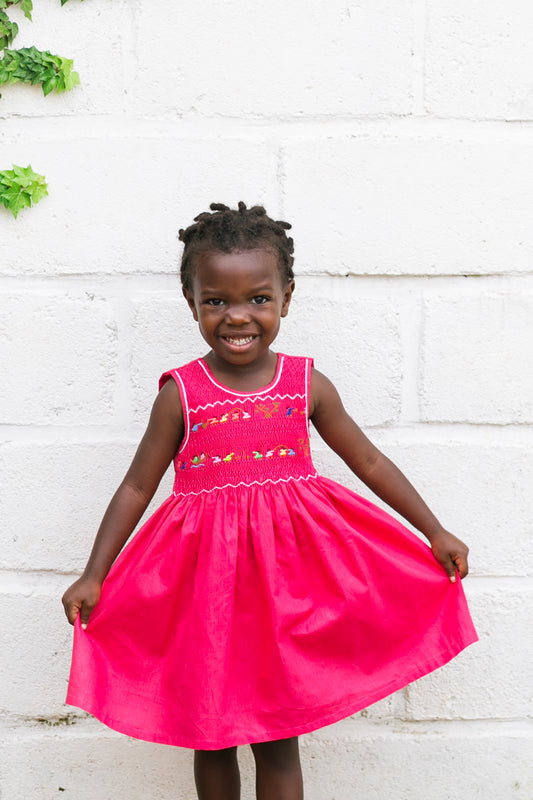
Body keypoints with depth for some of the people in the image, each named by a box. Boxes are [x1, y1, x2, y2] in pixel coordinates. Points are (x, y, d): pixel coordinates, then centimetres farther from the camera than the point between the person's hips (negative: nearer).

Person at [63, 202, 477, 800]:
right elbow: (137, 487, 1)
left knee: (278, 738, 9)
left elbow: (369, 463, 7)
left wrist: (435, 534, 9)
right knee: (209, 732, 14)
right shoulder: (181, 394, -5)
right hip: (205, 579, 0)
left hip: (286, 577, 1)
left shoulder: (306, 385, -2)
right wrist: (93, 576, -1)